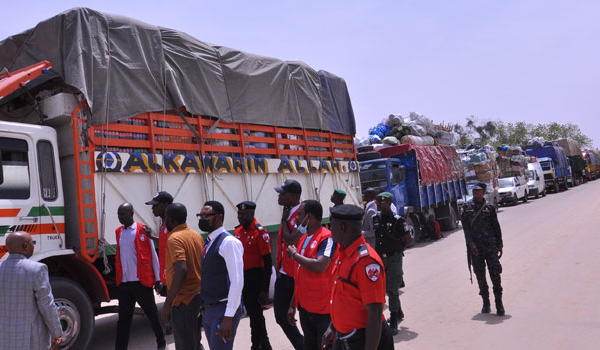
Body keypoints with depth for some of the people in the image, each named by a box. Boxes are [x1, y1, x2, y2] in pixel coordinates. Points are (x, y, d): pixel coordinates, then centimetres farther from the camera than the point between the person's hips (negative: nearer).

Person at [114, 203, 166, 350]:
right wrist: (118, 278, 16)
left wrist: (157, 278, -2)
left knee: (152, 314, 9)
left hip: (141, 282, -4)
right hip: (124, 282, 4)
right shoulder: (118, 232, 10)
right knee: (123, 318, 8)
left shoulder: (143, 230, -7)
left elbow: (153, 255, -3)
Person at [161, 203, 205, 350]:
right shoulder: (197, 235, 9)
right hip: (198, 295, 8)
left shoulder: (174, 239, -15)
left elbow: (181, 271, -27)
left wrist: (167, 304, -23)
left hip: (183, 299, -8)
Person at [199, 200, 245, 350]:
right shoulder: (208, 243, 10)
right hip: (208, 309, 9)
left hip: (224, 310, -8)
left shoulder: (229, 242, -16)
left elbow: (237, 281, -22)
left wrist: (229, 317, -23)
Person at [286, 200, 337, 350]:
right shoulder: (303, 238, 9)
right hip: (304, 306, 8)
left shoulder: (327, 237, -16)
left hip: (323, 307, -8)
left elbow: (319, 266, -31)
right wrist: (293, 304, 15)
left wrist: (294, 255, -15)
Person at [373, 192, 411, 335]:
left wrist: (398, 249, 6)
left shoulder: (398, 220, -12)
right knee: (387, 289, 15)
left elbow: (408, 238, -1)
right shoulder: (375, 218, 2)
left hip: (394, 259, -5)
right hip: (380, 258, 5)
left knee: (392, 290, -5)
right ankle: (399, 313, 37)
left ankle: (393, 322, 6)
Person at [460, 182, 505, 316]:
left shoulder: (490, 207, 6)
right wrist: (471, 244, -12)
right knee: (480, 275, 7)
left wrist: (499, 245, 5)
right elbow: (465, 227, -2)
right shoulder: (467, 207, 4)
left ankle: (499, 303, 4)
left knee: (495, 273, -4)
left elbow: (496, 227, 9)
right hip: (474, 247, 0)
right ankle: (486, 302, 18)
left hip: (490, 245, 0)